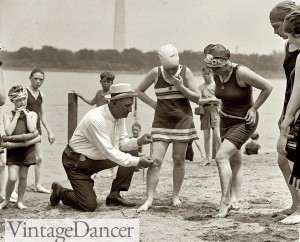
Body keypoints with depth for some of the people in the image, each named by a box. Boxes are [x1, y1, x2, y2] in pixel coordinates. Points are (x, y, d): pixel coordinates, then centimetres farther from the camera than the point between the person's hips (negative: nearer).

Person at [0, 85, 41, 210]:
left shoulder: (32, 114, 5)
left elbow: (32, 129, -13)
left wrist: (26, 114, -7)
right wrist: (16, 116, -10)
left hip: (27, 148, 2)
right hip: (13, 149, -1)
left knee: (23, 176, 8)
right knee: (12, 178, -11)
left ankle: (20, 200, 22)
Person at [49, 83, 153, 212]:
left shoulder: (120, 116, -5)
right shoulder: (96, 120, -32)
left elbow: (122, 143, 2)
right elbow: (108, 152, -31)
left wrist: (138, 141, -19)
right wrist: (137, 161, -32)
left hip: (97, 159, 8)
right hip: (77, 162, -8)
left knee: (131, 159, -7)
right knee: (89, 206, -14)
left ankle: (114, 196, 6)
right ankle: (59, 191, 13)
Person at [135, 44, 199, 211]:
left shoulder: (185, 72, -5)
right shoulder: (156, 73, -5)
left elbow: (197, 98, -5)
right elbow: (139, 90, 8)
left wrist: (181, 87, -19)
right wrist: (154, 104, -2)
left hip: (183, 120, 0)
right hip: (162, 121, 0)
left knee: (179, 160, 5)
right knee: (155, 160, -10)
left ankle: (176, 196, 19)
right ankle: (149, 200, -9)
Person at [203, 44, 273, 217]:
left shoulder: (241, 73, -26)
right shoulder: (217, 74, -3)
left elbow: (268, 87, -18)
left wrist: (253, 109, -14)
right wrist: (225, 108, 9)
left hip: (244, 122, -8)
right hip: (226, 120, 8)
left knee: (221, 156, -18)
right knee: (235, 160, 13)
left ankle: (225, 201, -13)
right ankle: (235, 200, 19)